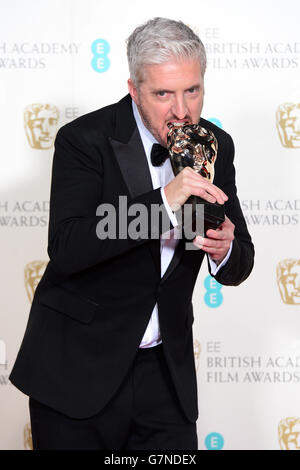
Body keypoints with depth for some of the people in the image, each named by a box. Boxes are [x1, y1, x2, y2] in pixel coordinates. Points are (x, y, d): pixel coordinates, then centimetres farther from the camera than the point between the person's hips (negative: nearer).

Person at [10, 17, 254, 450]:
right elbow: (65, 250, -25)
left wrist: (225, 250, -17)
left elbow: (239, 268, 7)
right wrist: (163, 201, -32)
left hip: (166, 371, 4)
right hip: (77, 366, -4)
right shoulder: (84, 139, -12)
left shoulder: (215, 146, 2)